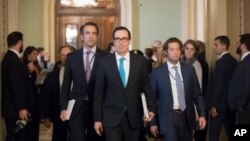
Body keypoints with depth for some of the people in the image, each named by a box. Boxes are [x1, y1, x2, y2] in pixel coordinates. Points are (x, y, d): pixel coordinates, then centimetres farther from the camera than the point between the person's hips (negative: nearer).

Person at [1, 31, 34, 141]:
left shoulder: (10, 57, 14)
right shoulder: (13, 59, -18)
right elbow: (15, 85, -23)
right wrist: (21, 108, -23)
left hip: (15, 107, 10)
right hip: (15, 109, -10)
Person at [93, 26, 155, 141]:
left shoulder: (140, 61, 1)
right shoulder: (104, 62, -1)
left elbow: (147, 87, 7)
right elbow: (99, 93, 0)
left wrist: (151, 108, -3)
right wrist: (97, 119, -1)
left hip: (134, 117, 1)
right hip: (111, 118, -1)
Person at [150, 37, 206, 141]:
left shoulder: (189, 69, 4)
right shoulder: (157, 72, -3)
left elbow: (197, 94, 8)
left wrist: (202, 115, -1)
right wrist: (153, 122, 0)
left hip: (187, 117, 3)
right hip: (168, 118, -3)